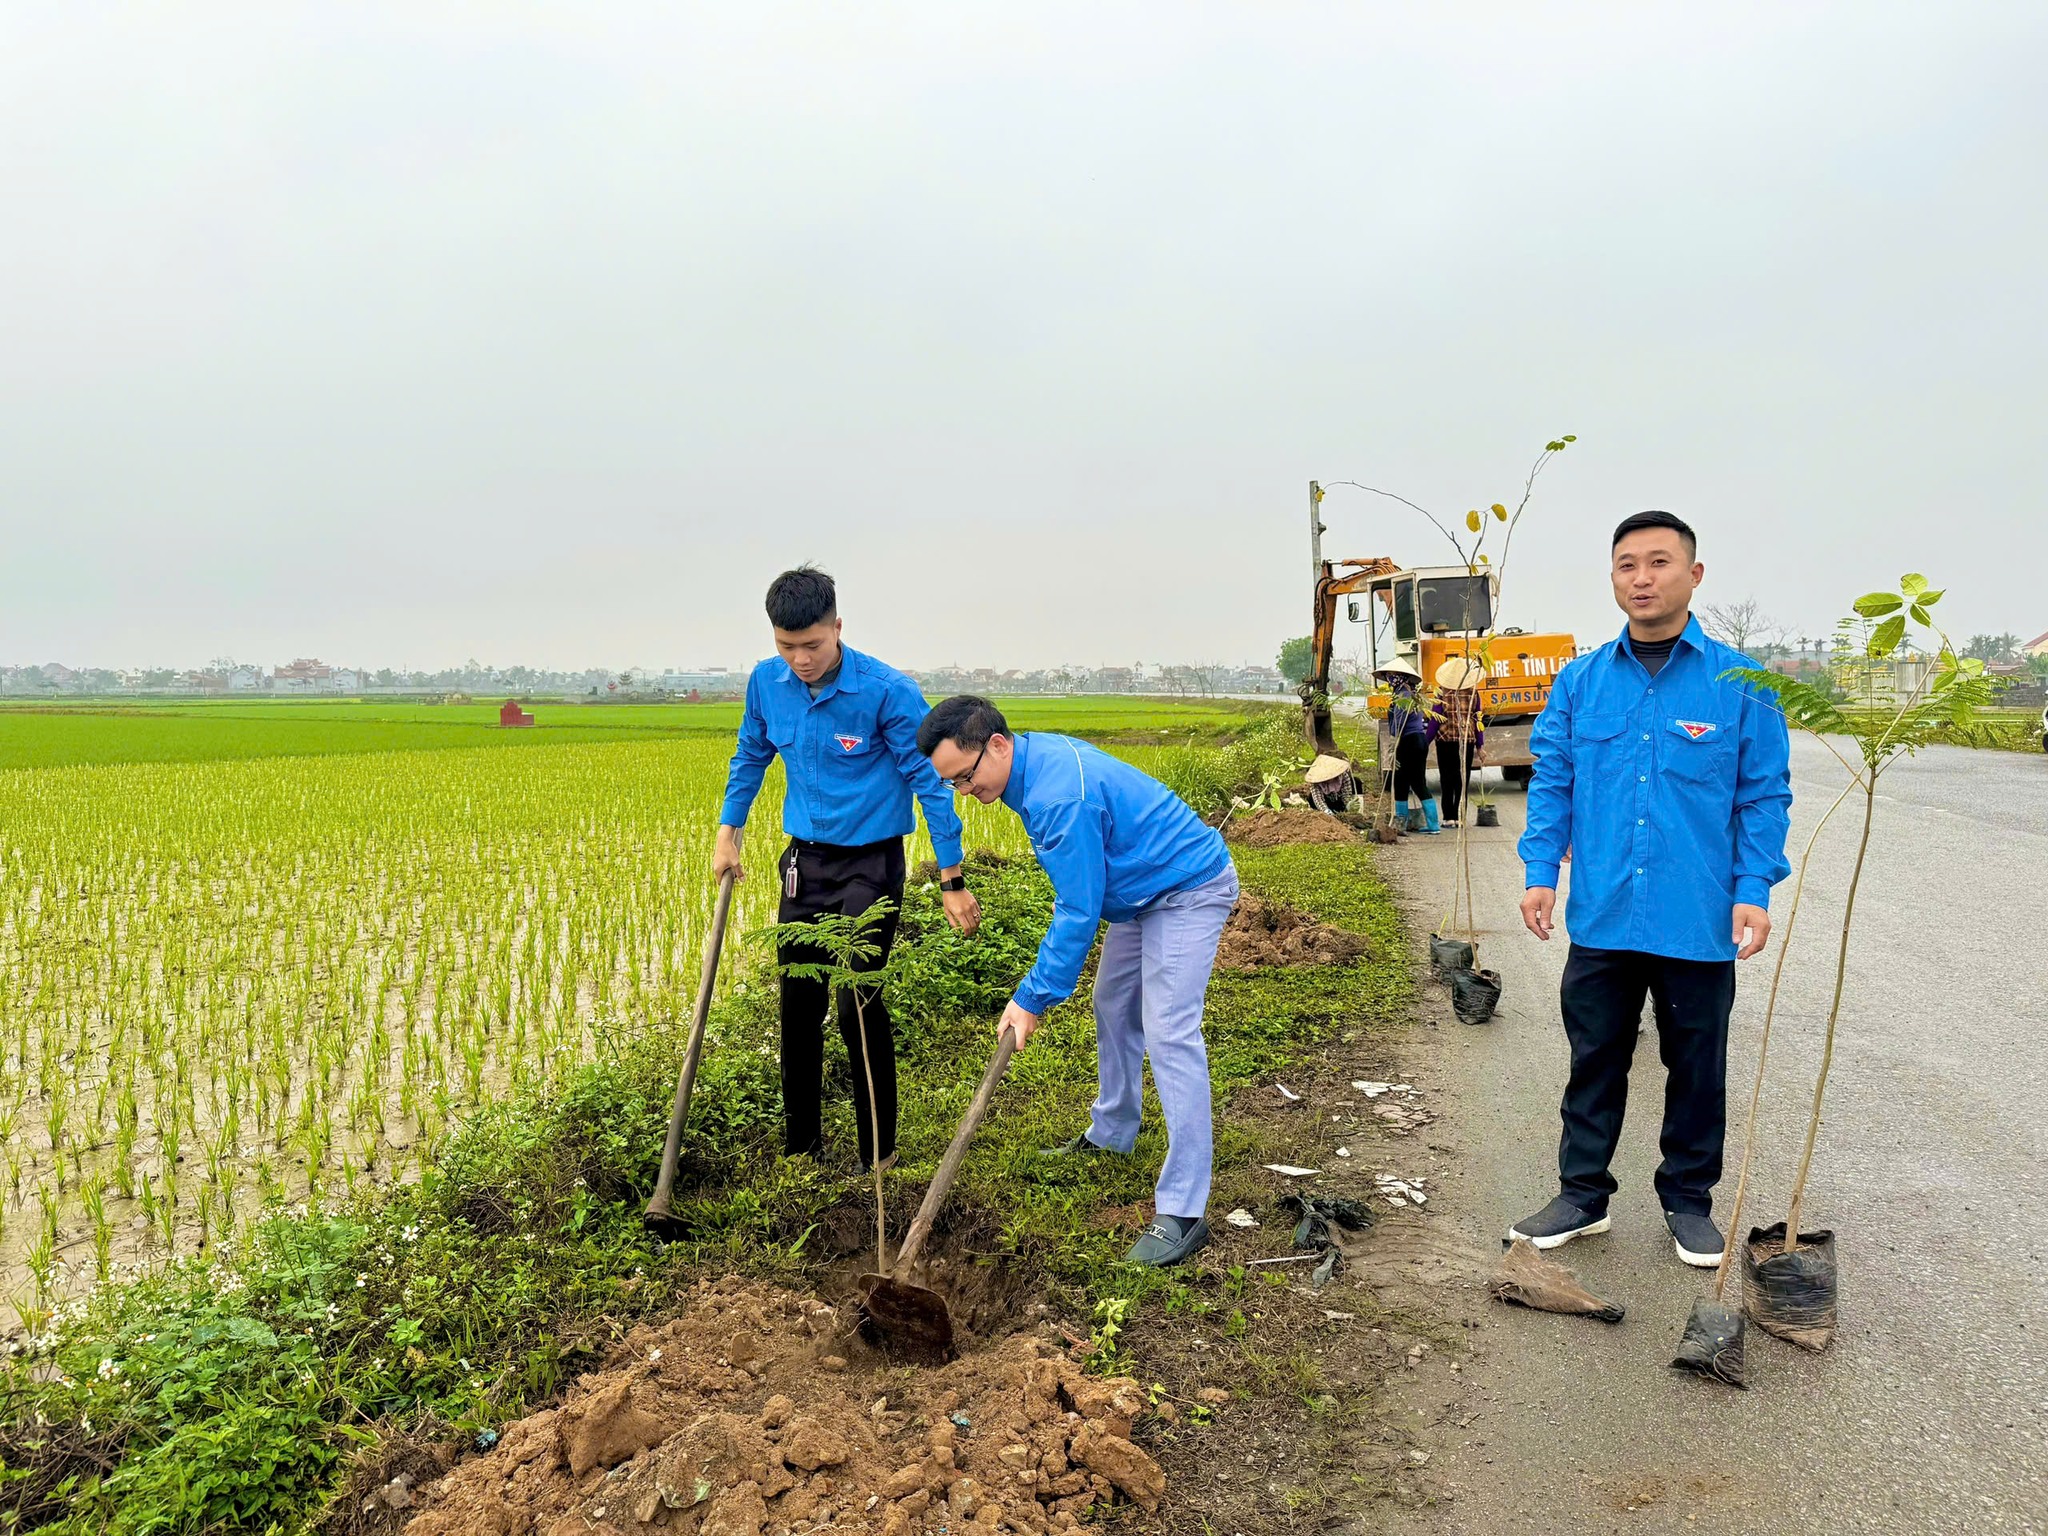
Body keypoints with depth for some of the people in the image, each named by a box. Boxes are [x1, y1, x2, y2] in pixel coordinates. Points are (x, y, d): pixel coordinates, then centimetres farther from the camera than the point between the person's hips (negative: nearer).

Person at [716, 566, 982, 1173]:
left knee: (859, 1007, -7)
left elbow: (930, 781, -13)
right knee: (798, 1007, 11)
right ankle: (800, 1147, 28)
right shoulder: (766, 682, -3)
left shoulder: (887, 691, -19)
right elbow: (750, 757, 16)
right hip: (804, 861, 5)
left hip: (869, 865, -5)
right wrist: (728, 832, 12)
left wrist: (952, 881, -13)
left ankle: (879, 1155, 11)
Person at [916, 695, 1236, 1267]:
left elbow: (1078, 914, -28)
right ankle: (1111, 1134, 40)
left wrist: (1032, 999, -19)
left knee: (1169, 1034, -15)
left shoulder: (1060, 797, -32)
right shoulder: (1036, 756, -1)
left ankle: (1181, 1211, -13)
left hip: (1189, 891, -11)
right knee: (1113, 1008, 20)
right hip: (1143, 890, 11)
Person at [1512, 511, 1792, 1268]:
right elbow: (1552, 783, 5)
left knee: (1697, 1066, 14)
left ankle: (1689, 1200, 32)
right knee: (1594, 1060, 12)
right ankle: (1583, 1194, 27)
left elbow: (1764, 797, -1)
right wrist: (1541, 871, -4)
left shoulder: (1739, 683, -4)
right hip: (1601, 918, 1)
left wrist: (1754, 890, -9)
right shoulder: (1581, 681, 2)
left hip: (1700, 923, -1)